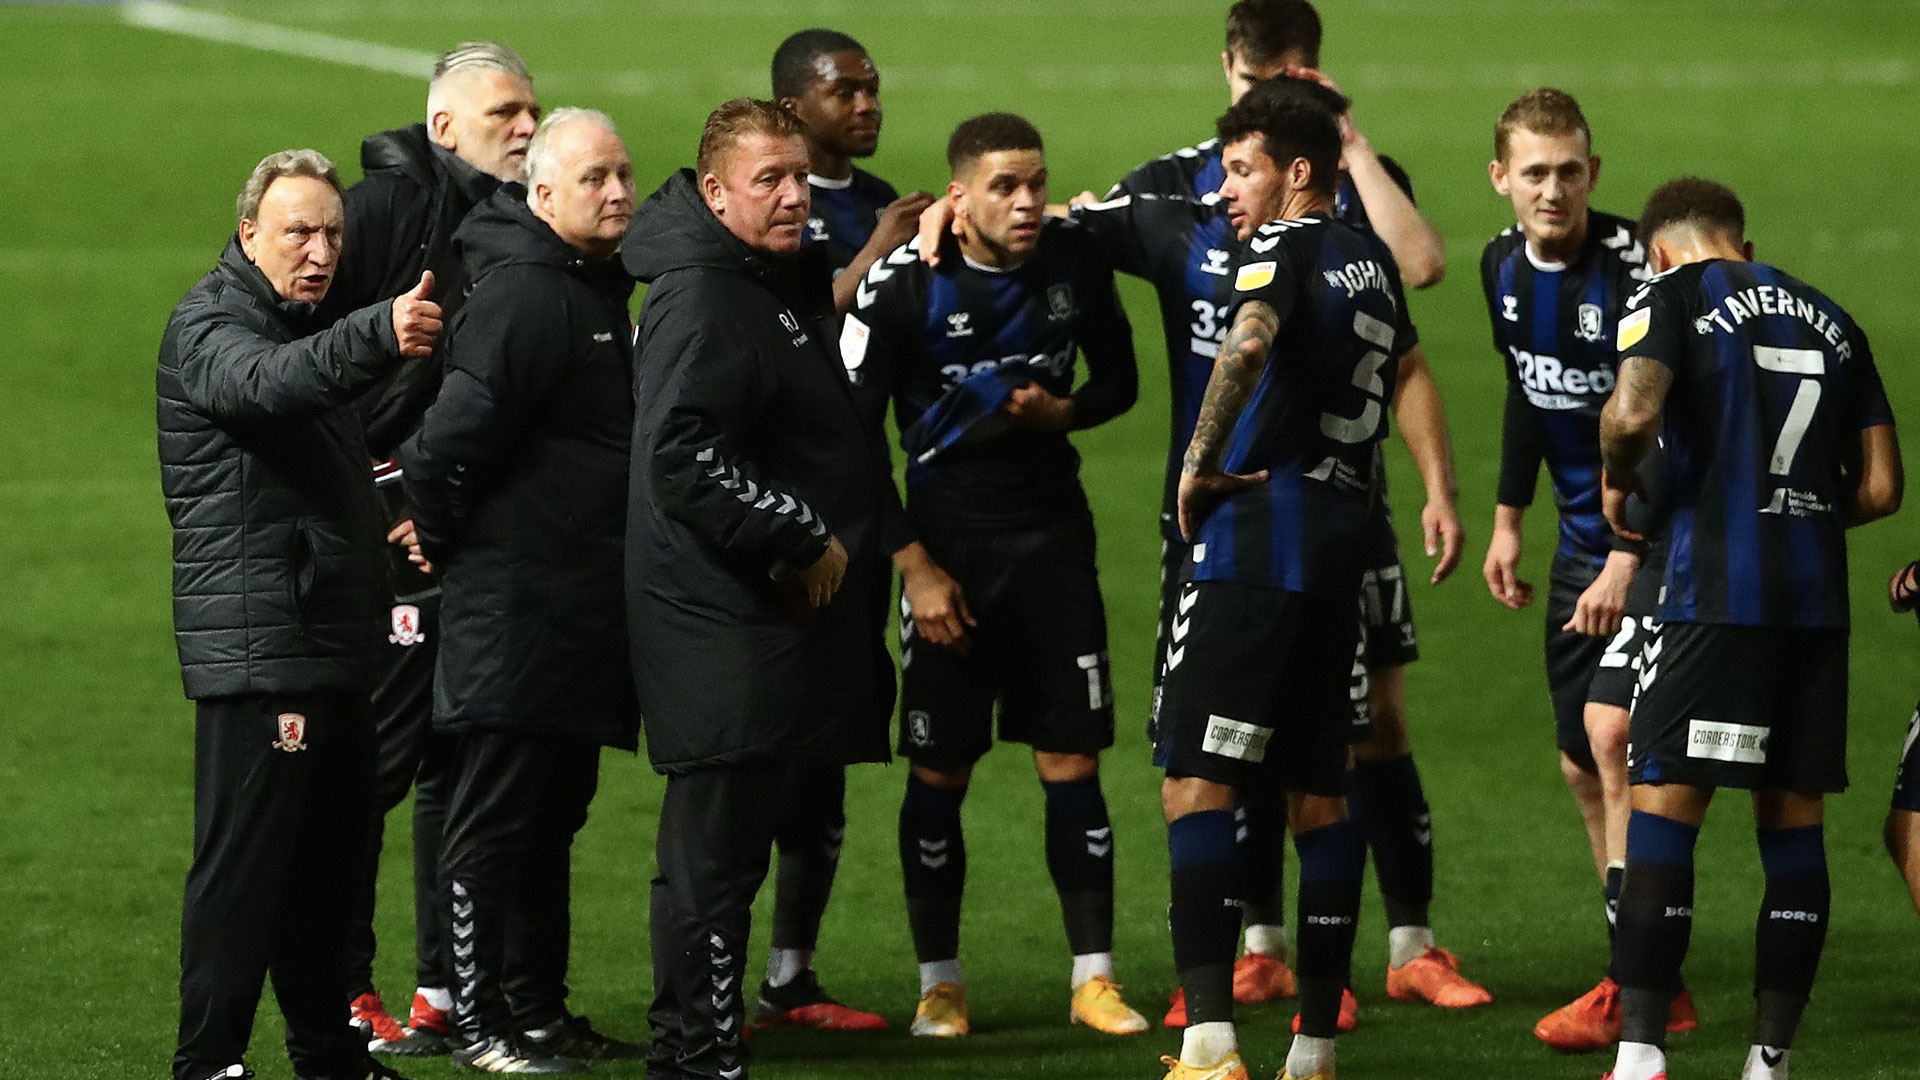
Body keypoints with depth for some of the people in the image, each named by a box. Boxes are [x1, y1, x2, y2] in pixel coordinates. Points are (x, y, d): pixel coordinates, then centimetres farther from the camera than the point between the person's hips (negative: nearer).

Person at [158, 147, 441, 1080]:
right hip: (257, 644, -9)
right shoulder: (210, 324, -10)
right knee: (243, 860, -10)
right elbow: (266, 382, -34)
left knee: (326, 858, 14)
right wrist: (379, 336, -51)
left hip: (330, 643, 9)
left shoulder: (304, 326, 20)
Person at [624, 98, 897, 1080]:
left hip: (768, 616, 10)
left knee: (734, 840, 14)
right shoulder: (701, 299, -15)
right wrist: (802, 541, -19)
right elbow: (685, 456, -24)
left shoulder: (778, 285, 16)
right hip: (721, 621, -10)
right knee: (716, 845, -7)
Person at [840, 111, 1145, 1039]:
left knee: (1072, 764, -1)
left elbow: (1118, 379, 12)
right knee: (939, 772, 1)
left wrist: (1063, 411, -11)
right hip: (948, 546, -2)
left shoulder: (1074, 259, -3)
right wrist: (913, 565, -10)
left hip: (1052, 538, 2)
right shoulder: (903, 283, -12)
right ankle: (940, 984, 13)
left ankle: (1093, 977, 5)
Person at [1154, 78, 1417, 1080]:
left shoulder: (1284, 246, -8)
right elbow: (1404, 367, 32)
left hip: (1257, 536, -8)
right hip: (1339, 544, 8)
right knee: (1319, 796, 12)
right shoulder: (1372, 262, 16)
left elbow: (1249, 341, -28)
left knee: (1195, 784, -9)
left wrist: (1199, 463, -17)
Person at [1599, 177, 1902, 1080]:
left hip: (1717, 594, -5)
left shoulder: (1674, 295, 2)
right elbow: (1880, 488, 13)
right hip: (1817, 599, 5)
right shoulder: (1830, 319, 18)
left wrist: (1619, 483, 4)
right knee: (1793, 823, 10)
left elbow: (1632, 412, -16)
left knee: (1662, 809, -4)